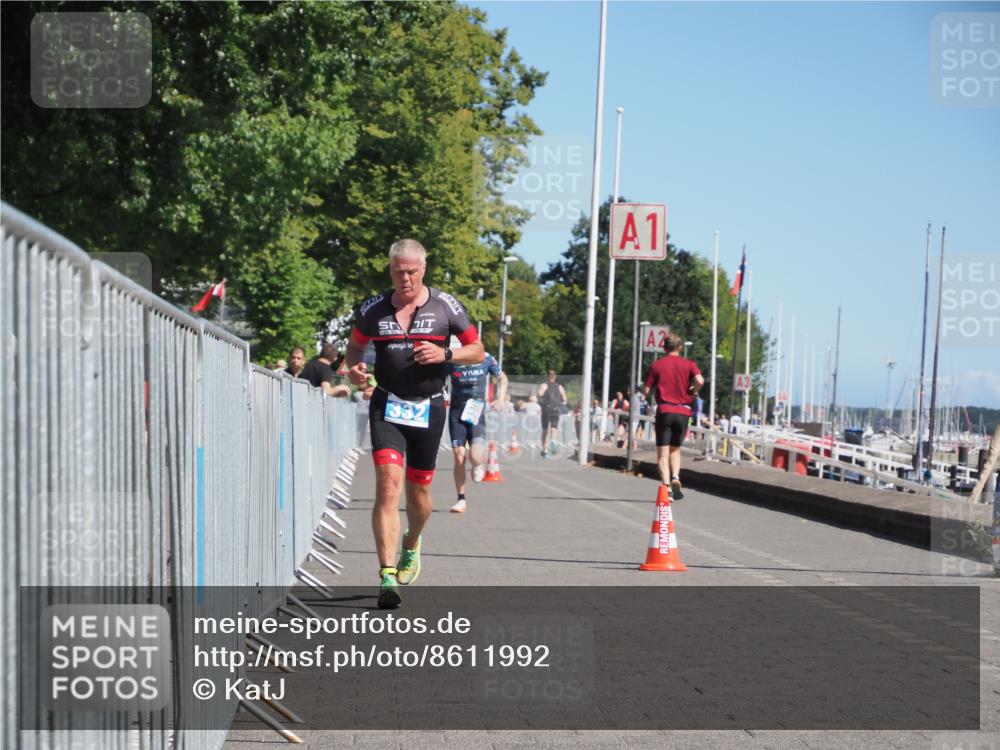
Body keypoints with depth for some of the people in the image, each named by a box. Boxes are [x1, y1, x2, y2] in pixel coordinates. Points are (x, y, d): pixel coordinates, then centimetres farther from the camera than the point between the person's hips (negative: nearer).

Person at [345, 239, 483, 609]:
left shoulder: (445, 305, 0)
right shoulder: (373, 308, 3)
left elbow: (477, 350, 5)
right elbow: (355, 345, 18)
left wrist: (445, 354, -14)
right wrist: (354, 367, -4)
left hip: (428, 408, 1)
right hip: (386, 407, -1)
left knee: (418, 490, 11)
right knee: (388, 483, -18)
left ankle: (412, 544, 45)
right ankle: (387, 575, -22)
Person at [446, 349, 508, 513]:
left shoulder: (486, 359, -1)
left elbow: (502, 378, 15)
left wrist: (500, 398, 1)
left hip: (477, 412, 0)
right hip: (457, 412, 0)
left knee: (475, 457, -18)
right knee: (459, 457, -5)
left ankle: (478, 465, 21)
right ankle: (461, 500, 10)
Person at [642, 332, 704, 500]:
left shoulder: (656, 365, 3)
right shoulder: (688, 364, 4)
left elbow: (647, 390, -1)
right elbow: (700, 381, -14)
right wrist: (692, 392, 5)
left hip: (664, 411, -2)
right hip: (683, 412, 2)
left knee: (663, 453, -1)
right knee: (675, 449, 18)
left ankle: (666, 485, -19)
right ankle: (675, 478, -6)